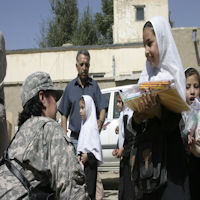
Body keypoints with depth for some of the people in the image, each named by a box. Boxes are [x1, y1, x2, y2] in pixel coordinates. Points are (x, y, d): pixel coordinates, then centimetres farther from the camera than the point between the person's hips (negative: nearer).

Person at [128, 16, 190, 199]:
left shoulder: (173, 75, -2)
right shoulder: (145, 77, 12)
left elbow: (176, 120, -12)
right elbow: (134, 127, 13)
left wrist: (157, 111, -29)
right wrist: (136, 118, -8)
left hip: (167, 154, -5)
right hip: (145, 153, 5)